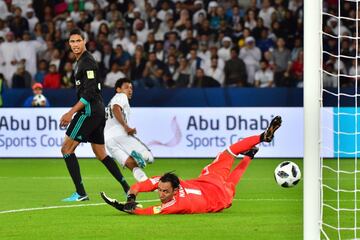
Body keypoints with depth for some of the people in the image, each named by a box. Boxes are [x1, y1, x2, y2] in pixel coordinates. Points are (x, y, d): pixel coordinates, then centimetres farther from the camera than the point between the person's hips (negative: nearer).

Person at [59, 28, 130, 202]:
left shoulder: (87, 62, -13)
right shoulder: (81, 61, 18)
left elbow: (89, 93, -20)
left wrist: (71, 113, -22)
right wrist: (73, 112, 22)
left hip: (90, 111, -10)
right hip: (98, 111, 10)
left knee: (67, 149, -9)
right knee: (100, 154, 15)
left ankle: (80, 193, -11)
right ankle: (127, 188, 13)